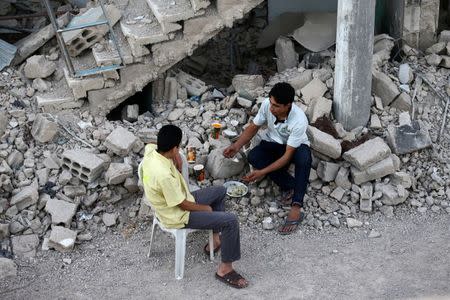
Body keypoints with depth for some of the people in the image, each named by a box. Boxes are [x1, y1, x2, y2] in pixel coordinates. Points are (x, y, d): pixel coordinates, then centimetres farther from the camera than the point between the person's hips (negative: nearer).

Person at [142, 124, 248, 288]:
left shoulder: (151, 150, -14)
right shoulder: (164, 175, -37)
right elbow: (183, 205, -24)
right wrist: (206, 208, -6)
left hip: (177, 200, 9)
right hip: (178, 215, -9)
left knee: (220, 191, 22)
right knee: (230, 221, -15)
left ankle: (215, 239, 32)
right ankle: (225, 269, 0)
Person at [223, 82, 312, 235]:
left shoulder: (299, 121, -34)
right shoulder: (267, 104, -22)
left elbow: (288, 155, -31)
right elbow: (253, 127, -4)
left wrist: (262, 172, -38)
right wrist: (236, 146, -20)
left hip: (294, 147, -4)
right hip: (272, 143, 4)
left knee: (304, 156, -39)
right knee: (253, 157, -29)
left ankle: (296, 208, -41)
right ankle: (291, 186, -16)